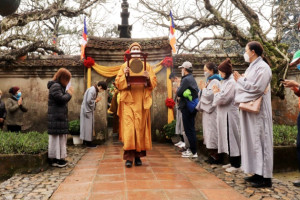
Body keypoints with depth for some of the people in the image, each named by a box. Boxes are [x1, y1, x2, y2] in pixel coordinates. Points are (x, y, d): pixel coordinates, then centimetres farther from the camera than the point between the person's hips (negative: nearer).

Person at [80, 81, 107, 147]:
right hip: (87, 110, -10)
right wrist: (96, 100, -10)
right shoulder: (92, 90, -20)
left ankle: (85, 140, 22)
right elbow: (89, 101, -25)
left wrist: (96, 100, 0)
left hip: (89, 110, 10)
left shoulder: (94, 90, 11)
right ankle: (88, 142, 3)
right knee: (88, 125, -4)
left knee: (88, 125, 14)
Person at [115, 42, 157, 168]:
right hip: (128, 101, -1)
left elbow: (153, 83, 8)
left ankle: (138, 155, 10)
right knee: (128, 127, -11)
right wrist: (124, 75, -10)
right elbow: (118, 84, 7)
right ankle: (129, 156, -8)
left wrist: (148, 78, -12)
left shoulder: (146, 66, 14)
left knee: (140, 128, 0)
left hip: (141, 102, 1)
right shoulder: (124, 66, 13)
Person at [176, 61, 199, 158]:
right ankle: (192, 149, 24)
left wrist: (178, 88, 2)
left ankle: (193, 152, 1)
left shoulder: (186, 79, -15)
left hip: (187, 107, -10)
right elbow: (197, 91, 13)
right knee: (190, 129, 15)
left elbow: (179, 93, -20)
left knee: (189, 130, -4)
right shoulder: (192, 79, 16)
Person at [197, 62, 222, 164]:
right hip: (207, 110, 9)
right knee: (208, 132, 11)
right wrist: (202, 88, 1)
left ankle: (215, 156, 0)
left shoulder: (215, 82, -11)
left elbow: (209, 95, -22)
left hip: (211, 111, -9)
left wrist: (203, 88, -6)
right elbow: (201, 96, 19)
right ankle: (211, 155, 19)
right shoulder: (208, 81, 16)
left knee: (212, 132, -7)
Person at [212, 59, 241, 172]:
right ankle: (232, 162, 23)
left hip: (229, 114, -10)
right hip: (224, 114, 10)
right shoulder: (226, 81, 16)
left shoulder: (231, 82, -14)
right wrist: (218, 92, 0)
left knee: (231, 138, -4)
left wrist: (216, 92, -4)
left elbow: (224, 98, -21)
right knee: (227, 138, 13)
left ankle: (236, 165, 5)